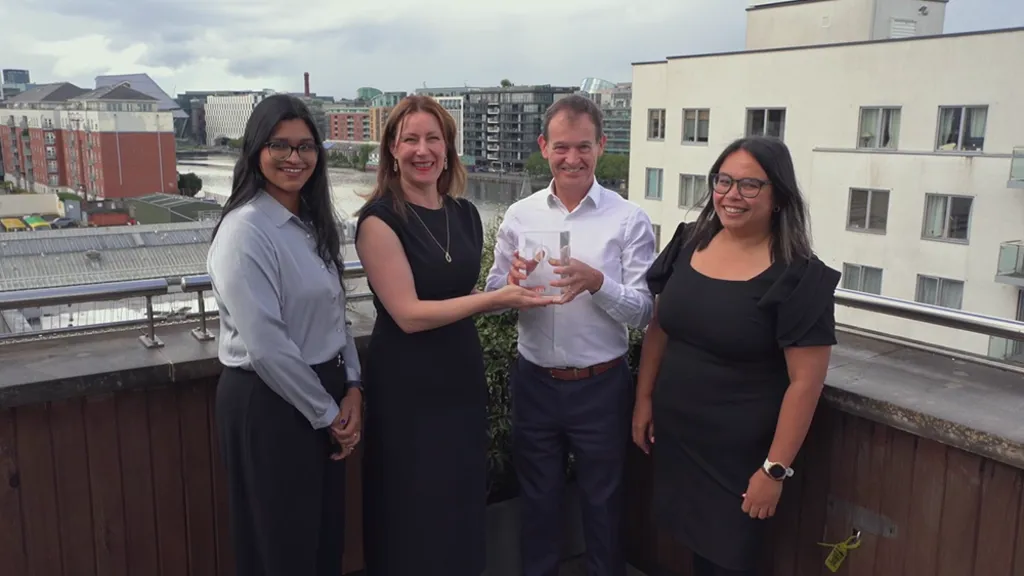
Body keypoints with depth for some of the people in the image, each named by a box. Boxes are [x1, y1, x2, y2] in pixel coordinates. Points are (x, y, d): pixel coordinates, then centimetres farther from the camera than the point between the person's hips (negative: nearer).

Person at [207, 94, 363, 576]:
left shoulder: (314, 223, 7)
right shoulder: (246, 230, -18)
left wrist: (351, 387, -2)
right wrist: (327, 413, -14)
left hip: (325, 393, 8)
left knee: (327, 537, 20)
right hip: (269, 402, -7)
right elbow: (266, 345, -23)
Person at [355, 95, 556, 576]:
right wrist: (496, 298, -21)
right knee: (413, 516, 8)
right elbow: (408, 314, -19)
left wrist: (512, 290, 0)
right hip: (406, 387, -6)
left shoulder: (465, 213, 5)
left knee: (463, 504, 18)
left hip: (463, 374, 6)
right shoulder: (380, 219, -13)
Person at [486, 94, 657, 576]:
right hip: (534, 382, 3)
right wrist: (512, 283, -19)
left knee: (602, 502, 17)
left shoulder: (629, 220, -8)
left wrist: (597, 282, -28)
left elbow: (644, 311, -11)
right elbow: (493, 295, 3)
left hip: (601, 385, -2)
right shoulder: (519, 215, 0)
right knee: (537, 499, 20)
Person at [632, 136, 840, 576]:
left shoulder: (798, 276, -16)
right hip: (673, 434, 5)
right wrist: (644, 400, 7)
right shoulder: (688, 244, -1)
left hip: (740, 453, -4)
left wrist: (775, 469, -15)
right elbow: (659, 329, 8)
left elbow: (805, 381, -15)